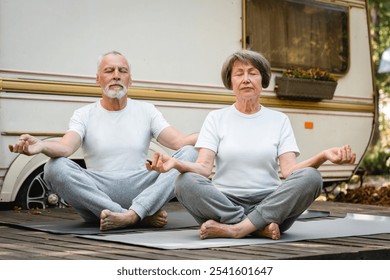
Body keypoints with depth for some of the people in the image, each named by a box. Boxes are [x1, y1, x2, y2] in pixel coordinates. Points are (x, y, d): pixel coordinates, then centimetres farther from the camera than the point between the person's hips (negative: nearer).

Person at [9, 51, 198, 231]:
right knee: (55, 167, -28)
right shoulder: (84, 115, 8)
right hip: (97, 194, -1)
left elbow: (179, 141, 0)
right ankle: (142, 217, -32)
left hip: (142, 191, 1)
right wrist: (40, 146, -35)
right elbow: (66, 147, -12)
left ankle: (132, 214, -34)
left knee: (189, 154, -18)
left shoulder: (146, 111, 13)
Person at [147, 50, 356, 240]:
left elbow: (288, 170, -1)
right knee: (185, 182, -29)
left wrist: (323, 156, -20)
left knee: (310, 177, -27)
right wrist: (176, 163, -25)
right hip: (224, 202, -1)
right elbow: (204, 167, -2)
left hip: (270, 204, 1)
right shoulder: (216, 118, 12)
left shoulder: (279, 120, 14)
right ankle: (260, 227, -28)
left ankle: (234, 229, -31)